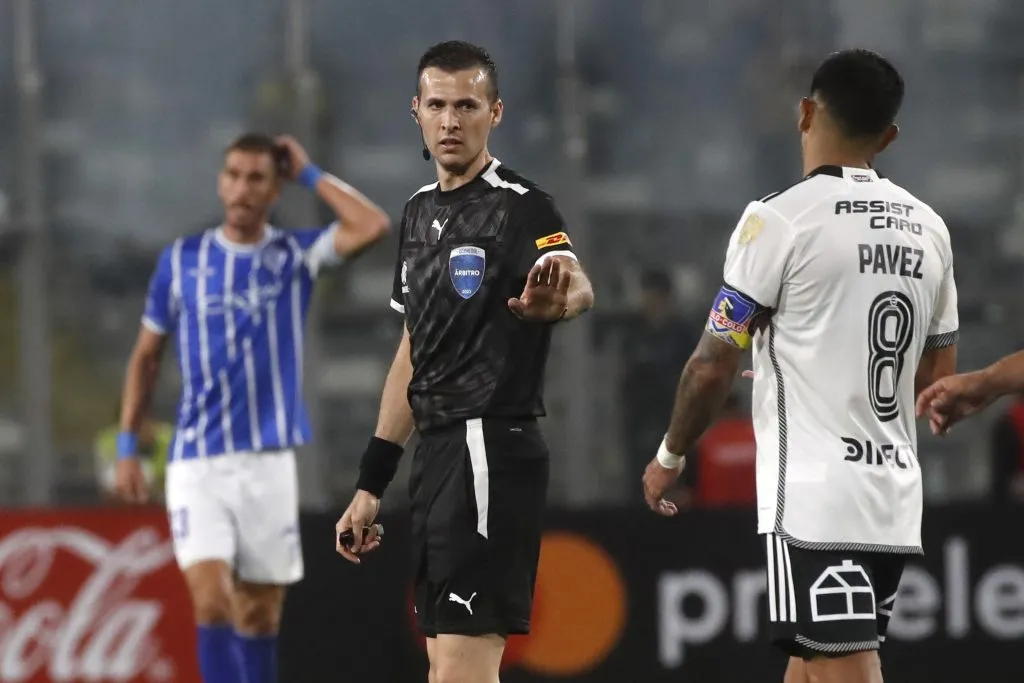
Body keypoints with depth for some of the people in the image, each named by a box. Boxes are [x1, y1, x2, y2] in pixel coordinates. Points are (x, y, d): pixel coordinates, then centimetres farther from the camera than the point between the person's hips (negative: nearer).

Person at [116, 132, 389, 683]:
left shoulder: (294, 256, 3)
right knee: (211, 601, -17)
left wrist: (310, 175, -5)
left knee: (260, 616, 6)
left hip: (268, 462, 1)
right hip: (197, 466, -1)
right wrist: (127, 446, 9)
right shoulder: (181, 260, 5)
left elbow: (373, 226, -15)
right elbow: (147, 355, 14)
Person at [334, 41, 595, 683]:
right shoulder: (420, 211, 16)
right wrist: (372, 483, 21)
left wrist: (558, 297, -57)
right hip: (437, 452, 9)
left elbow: (578, 287, -31)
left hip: (492, 453, -9)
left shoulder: (521, 207, -10)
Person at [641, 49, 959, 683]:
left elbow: (714, 365, -7)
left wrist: (670, 457, 8)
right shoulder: (927, 227, 10)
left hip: (814, 498, -7)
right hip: (897, 501, 7)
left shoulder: (780, 219, -9)